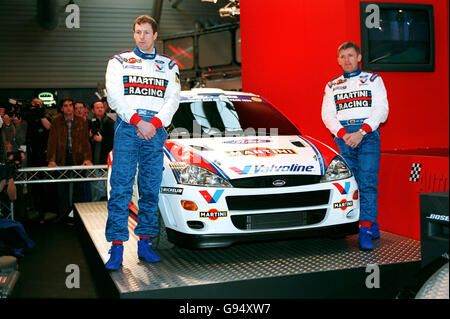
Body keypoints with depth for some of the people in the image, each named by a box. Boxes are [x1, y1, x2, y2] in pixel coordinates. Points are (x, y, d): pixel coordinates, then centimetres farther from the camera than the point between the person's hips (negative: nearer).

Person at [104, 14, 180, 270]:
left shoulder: (169, 66, 17)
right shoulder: (119, 61, 13)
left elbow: (173, 99, 6)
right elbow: (114, 96, 1)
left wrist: (154, 123, -10)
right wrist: (137, 122, -12)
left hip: (155, 131, 2)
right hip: (127, 128, -2)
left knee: (151, 189, 3)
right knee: (121, 188, -8)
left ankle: (145, 242, 11)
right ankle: (117, 246, -7)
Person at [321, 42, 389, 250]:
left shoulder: (373, 80, 13)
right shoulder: (332, 86, 19)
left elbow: (381, 110, 1)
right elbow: (327, 115, 8)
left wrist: (361, 132, -13)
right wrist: (344, 134, -10)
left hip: (368, 134, -2)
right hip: (342, 135, 2)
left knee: (367, 182, -13)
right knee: (352, 183, -1)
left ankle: (365, 231, -15)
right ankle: (372, 225, 11)